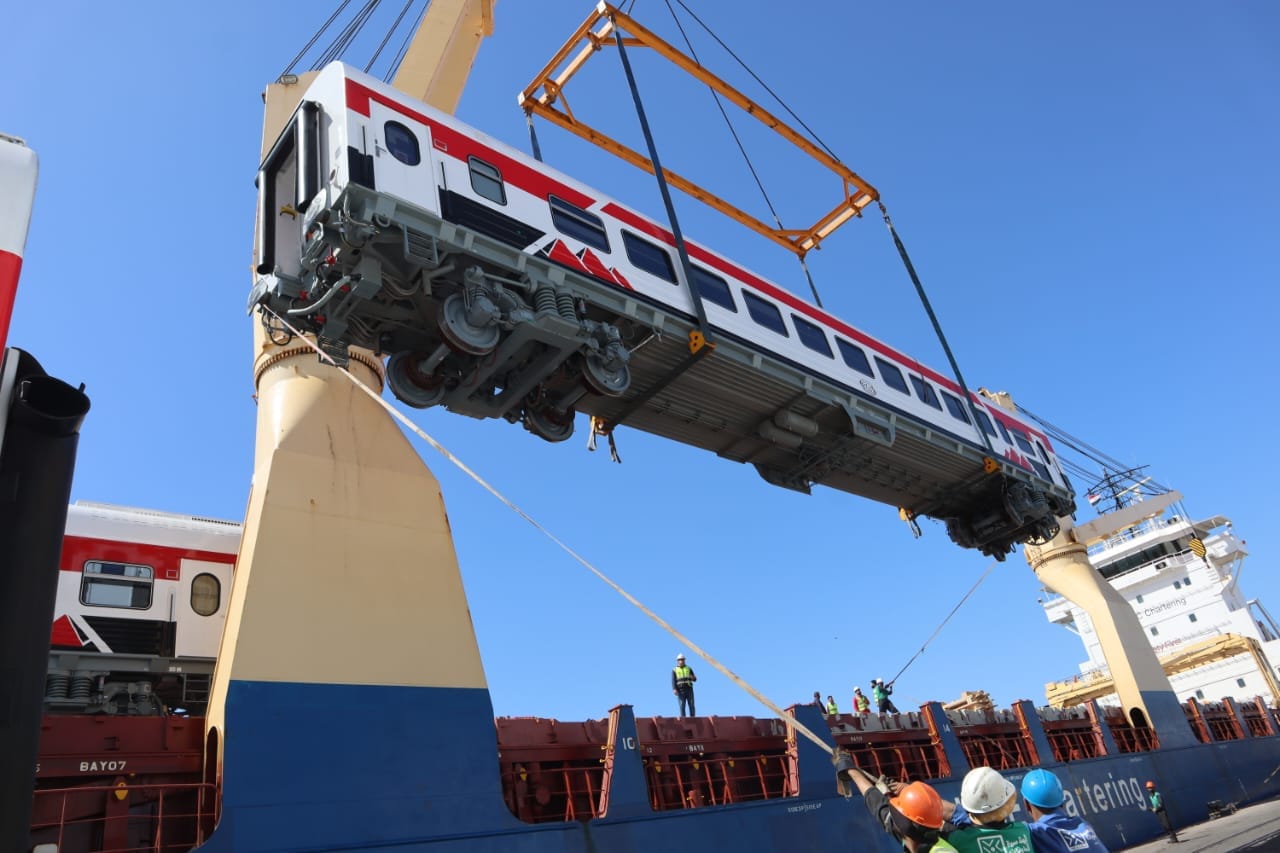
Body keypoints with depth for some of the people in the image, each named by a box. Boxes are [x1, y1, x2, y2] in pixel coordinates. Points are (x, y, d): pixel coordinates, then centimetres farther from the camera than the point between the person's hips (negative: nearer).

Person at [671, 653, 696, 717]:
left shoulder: (689, 668, 12)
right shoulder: (674, 670, 5)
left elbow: (694, 679, 9)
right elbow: (673, 681, -4)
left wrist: (693, 677, -16)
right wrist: (674, 689, -21)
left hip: (689, 689, 2)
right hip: (680, 691, -2)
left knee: (691, 705, -4)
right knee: (682, 706, -6)